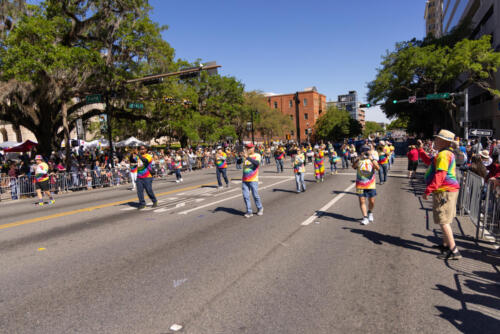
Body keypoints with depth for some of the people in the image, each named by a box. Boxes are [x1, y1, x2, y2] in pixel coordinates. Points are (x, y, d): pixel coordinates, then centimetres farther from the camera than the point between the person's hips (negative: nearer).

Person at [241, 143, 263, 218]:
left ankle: (260, 208, 24)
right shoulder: (245, 156, 13)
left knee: (255, 195, 1)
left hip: (253, 180, -4)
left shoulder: (257, 155, -1)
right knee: (245, 196, 2)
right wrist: (241, 157, -13)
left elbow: (257, 163, -22)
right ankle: (249, 212, 11)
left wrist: (247, 157, -29)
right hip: (244, 180, 4)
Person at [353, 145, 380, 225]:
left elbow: (378, 168, -18)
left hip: (371, 185, 0)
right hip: (360, 185, 0)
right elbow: (353, 166, -19)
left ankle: (370, 213, 34)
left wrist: (371, 159, -26)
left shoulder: (372, 160, 1)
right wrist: (360, 158, -28)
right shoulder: (359, 160, 1)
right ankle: (365, 218, 6)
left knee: (372, 202, 5)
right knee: (362, 201, -2)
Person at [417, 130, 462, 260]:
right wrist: (420, 149, 28)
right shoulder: (447, 153, 17)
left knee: (444, 221, -8)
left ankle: (454, 251, -6)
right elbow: (429, 162, 29)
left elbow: (440, 175, -25)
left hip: (444, 191, -11)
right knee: (444, 220, 20)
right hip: (449, 190, 11)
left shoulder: (443, 154, -17)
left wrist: (428, 190, -25)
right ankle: (445, 245, 32)